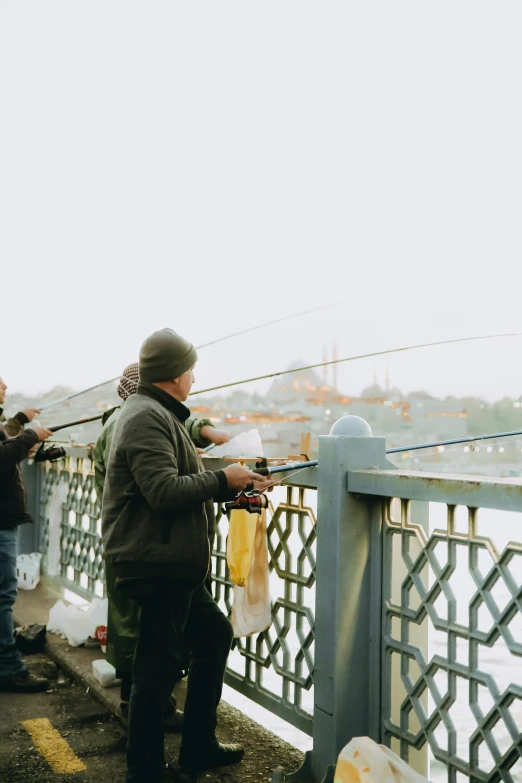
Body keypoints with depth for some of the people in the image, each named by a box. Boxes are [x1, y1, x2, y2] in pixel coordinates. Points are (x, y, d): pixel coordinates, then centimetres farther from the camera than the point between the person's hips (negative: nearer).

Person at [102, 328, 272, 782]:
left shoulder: (162, 416, 18)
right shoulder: (147, 418, -16)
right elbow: (164, 490, -25)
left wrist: (235, 489, 12)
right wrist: (222, 480, -14)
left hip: (175, 563, 11)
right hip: (158, 562, -11)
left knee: (215, 634, 19)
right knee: (159, 666, -3)